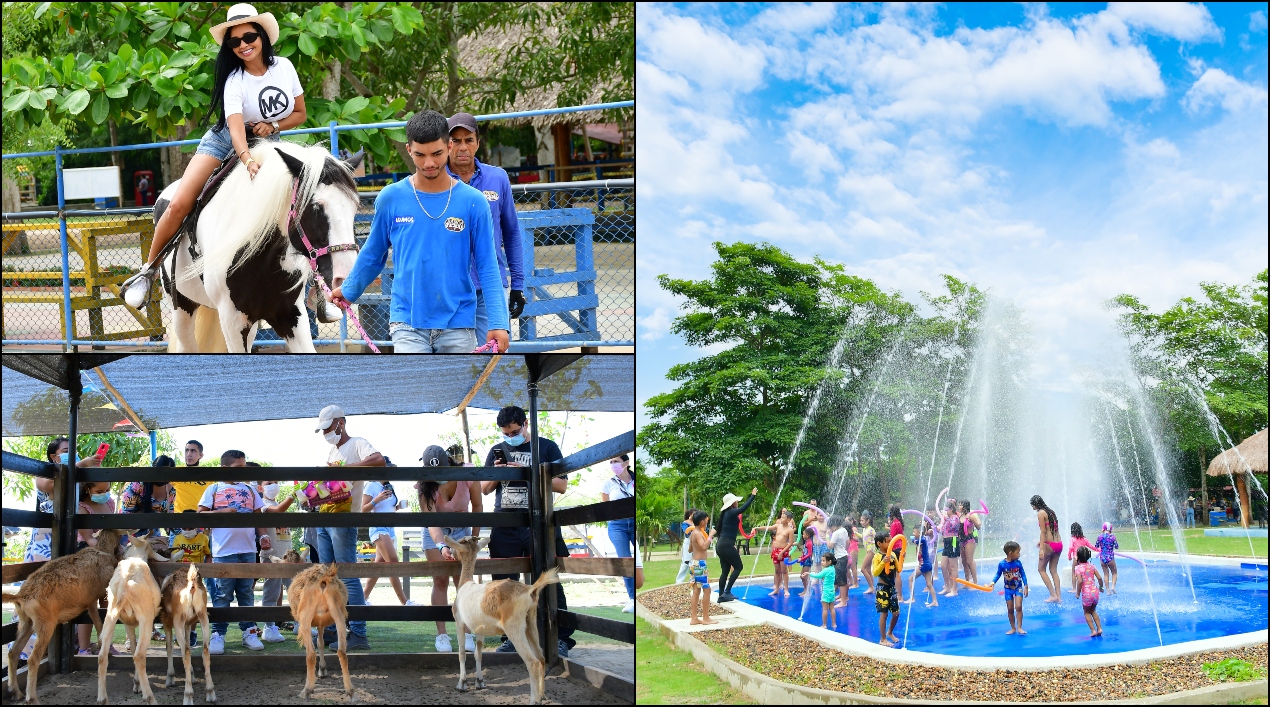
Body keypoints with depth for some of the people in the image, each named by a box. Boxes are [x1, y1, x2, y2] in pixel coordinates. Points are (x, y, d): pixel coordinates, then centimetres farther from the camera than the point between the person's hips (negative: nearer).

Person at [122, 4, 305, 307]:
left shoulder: (284, 67, -8)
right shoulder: (234, 80, -19)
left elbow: (300, 114, 3)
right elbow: (235, 126, -34)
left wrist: (273, 126, -18)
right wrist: (247, 160, -53)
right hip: (225, 143, -3)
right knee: (179, 204, -18)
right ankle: (149, 270, -2)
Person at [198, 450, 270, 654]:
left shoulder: (250, 489, 15)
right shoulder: (215, 489, 5)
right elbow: (201, 513, 1)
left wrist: (262, 536, 3)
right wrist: (221, 512, -12)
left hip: (248, 550, 4)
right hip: (223, 551, -4)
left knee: (247, 593, 8)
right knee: (222, 595, -2)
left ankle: (249, 632, 13)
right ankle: (218, 634, 2)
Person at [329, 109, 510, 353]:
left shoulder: (473, 202, -2)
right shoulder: (390, 199, 0)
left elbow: (487, 267, -1)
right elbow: (373, 255, 15)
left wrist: (498, 322, -9)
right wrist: (348, 291, 25)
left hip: (458, 324, 1)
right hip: (408, 323, 0)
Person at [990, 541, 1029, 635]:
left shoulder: (1018, 563, -11)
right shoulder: (1002, 564, -13)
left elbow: (1023, 575, -3)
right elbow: (998, 574, -1)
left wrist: (1026, 586, -6)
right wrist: (993, 582, -16)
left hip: (1018, 588, -1)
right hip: (1008, 589, 1)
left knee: (1018, 607, -13)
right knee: (1010, 609, 5)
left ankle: (1019, 627, -6)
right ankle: (1013, 628, 16)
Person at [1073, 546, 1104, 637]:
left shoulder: (1077, 568, -10)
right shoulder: (1091, 566, 5)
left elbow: (1080, 581, -21)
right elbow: (1099, 578, 3)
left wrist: (1078, 592, -9)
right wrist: (1100, 587, 21)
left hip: (1086, 593, -5)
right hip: (1095, 591, 5)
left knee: (1087, 613, 14)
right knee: (1093, 611, 25)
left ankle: (1093, 630, 7)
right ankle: (1099, 628, 18)